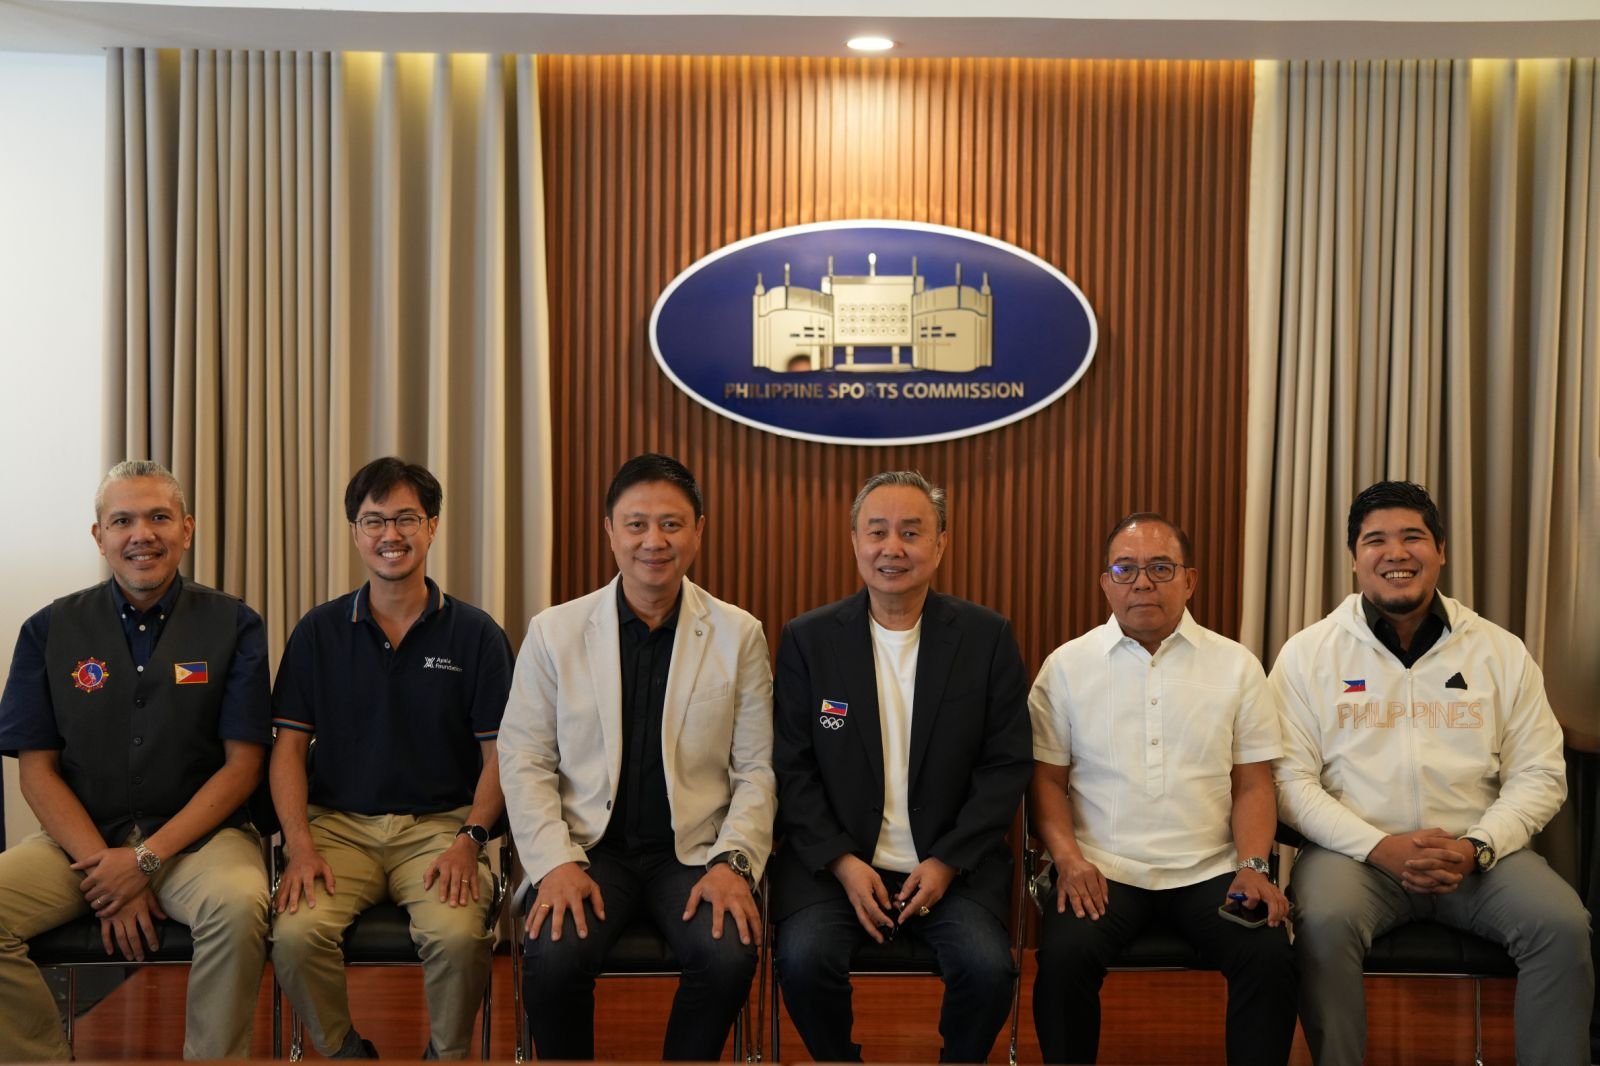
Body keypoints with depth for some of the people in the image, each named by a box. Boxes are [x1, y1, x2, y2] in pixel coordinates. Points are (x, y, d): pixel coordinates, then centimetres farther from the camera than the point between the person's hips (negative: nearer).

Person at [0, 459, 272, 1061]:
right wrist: (104, 866, -10)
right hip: (83, 837, 3)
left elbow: (243, 764, -3)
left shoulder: (233, 626, 0)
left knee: (239, 904, -33)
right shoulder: (50, 630, 6)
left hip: (198, 833, -2)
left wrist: (147, 859, -12)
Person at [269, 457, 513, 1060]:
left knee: (459, 935, -29)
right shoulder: (319, 632, 8)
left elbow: (498, 755, 3)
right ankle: (344, 1051, 4)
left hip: (440, 824, -1)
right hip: (339, 823, 2)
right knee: (296, 932, -26)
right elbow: (289, 747, 7)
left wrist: (469, 840, -12)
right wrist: (300, 846, -7)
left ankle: (448, 1053, 1)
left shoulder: (475, 634, 4)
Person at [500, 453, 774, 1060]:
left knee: (728, 958, -27)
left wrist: (732, 862, -12)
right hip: (590, 848, 0)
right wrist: (556, 863, -11)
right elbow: (525, 762, 2)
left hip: (693, 852, 0)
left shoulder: (739, 635, 2)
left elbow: (756, 770, 3)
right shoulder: (553, 632, 2)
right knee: (554, 959, -27)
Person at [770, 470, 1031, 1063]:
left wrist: (947, 862, -9)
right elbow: (792, 767, 1)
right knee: (804, 959, -26)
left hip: (952, 862, 0)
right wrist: (843, 862, -11)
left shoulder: (987, 638, 2)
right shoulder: (808, 639, 2)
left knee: (988, 968, -24)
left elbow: (1007, 765, 0)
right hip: (835, 859, 0)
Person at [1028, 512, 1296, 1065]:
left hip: (1211, 872, 1)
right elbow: (1046, 777, 5)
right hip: (1104, 871, -1)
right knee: (1063, 955, -28)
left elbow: (1253, 784, 8)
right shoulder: (1067, 665, 6)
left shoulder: (1237, 665, 8)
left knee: (1272, 956, -25)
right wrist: (1068, 858, -10)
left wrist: (1252, 865, -8)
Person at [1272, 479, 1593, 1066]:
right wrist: (1380, 847, -16)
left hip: (1477, 852, 2)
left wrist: (1475, 848, -12)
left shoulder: (1502, 652, 7)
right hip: (1357, 849, -2)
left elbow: (1539, 774, 6)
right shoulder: (1308, 654, 1)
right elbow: (1291, 779, -3)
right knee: (1323, 924, -31)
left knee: (1563, 925, -23)